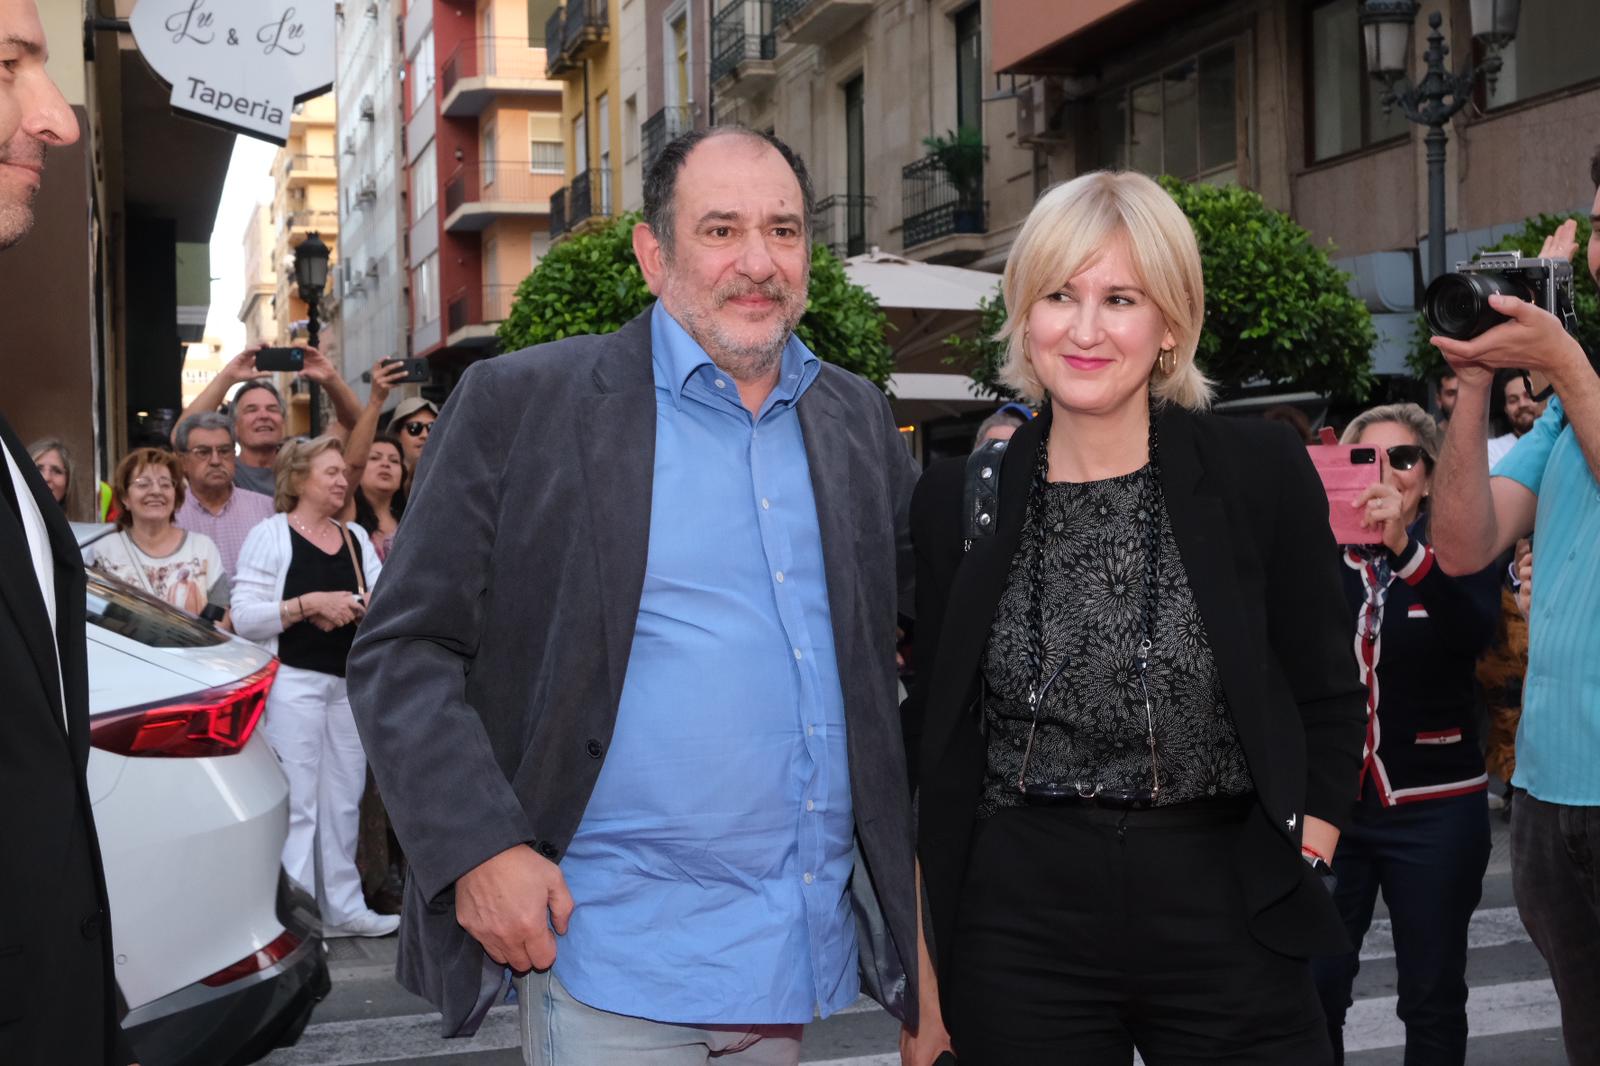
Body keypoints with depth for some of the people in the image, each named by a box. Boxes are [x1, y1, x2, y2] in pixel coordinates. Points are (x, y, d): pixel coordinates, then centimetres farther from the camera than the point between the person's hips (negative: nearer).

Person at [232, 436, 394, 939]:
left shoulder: (356, 537, 14)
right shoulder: (270, 534, -4)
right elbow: (244, 617, -12)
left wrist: (349, 607, -13)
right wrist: (310, 603, -18)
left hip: (350, 683, 6)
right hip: (294, 683, -6)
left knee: (343, 802, 11)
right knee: (296, 804, -4)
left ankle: (342, 907, 21)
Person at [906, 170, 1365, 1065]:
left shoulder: (1264, 470, -2)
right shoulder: (958, 499, 1)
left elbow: (1329, 704, 5)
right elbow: (936, 736, 7)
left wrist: (1299, 872, -4)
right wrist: (926, 961, 4)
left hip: (1229, 926, -1)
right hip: (1020, 933, 1)